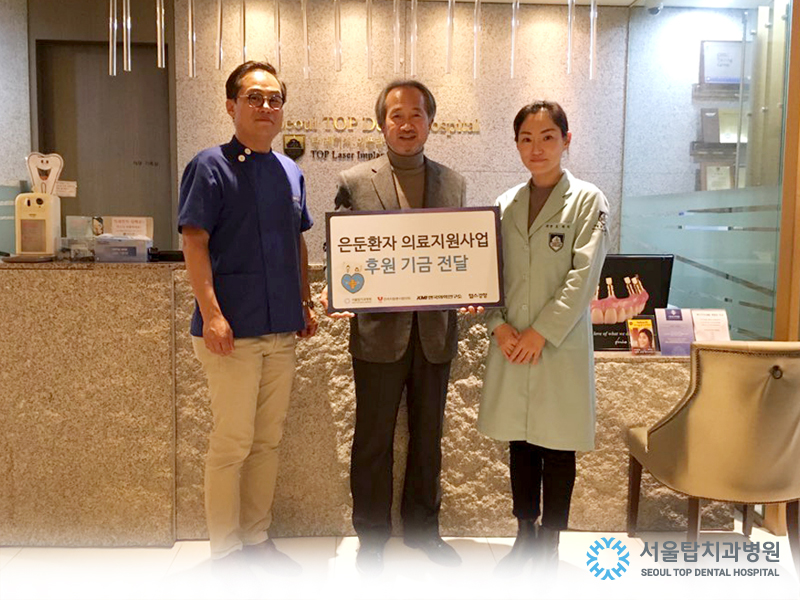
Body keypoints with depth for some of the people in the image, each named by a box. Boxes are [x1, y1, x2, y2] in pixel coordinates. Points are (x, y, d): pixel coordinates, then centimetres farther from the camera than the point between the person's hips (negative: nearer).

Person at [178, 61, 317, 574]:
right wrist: (211, 313, -19)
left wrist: (306, 305, 14)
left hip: (282, 329, 6)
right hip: (233, 330, -6)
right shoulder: (211, 166, -6)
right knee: (232, 442, 1)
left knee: (269, 439, 14)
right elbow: (194, 243, -11)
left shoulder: (290, 172, 12)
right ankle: (226, 549, 18)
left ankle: (257, 536, 29)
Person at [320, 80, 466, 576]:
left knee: (428, 437, 15)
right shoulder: (355, 183, -1)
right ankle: (372, 537, 26)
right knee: (373, 440, 8)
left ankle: (423, 529, 34)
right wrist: (334, 293, -18)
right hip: (379, 330, -3)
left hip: (435, 330, 3)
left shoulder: (453, 184, 8)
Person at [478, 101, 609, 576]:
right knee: (520, 444, 13)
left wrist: (541, 332, -14)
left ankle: (550, 545, 22)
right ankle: (526, 537, 30)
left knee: (558, 449, 6)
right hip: (511, 346, 4)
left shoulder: (589, 201, -3)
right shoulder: (505, 205, 8)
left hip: (561, 345, -3)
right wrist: (498, 325, -8)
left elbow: (583, 275, -10)